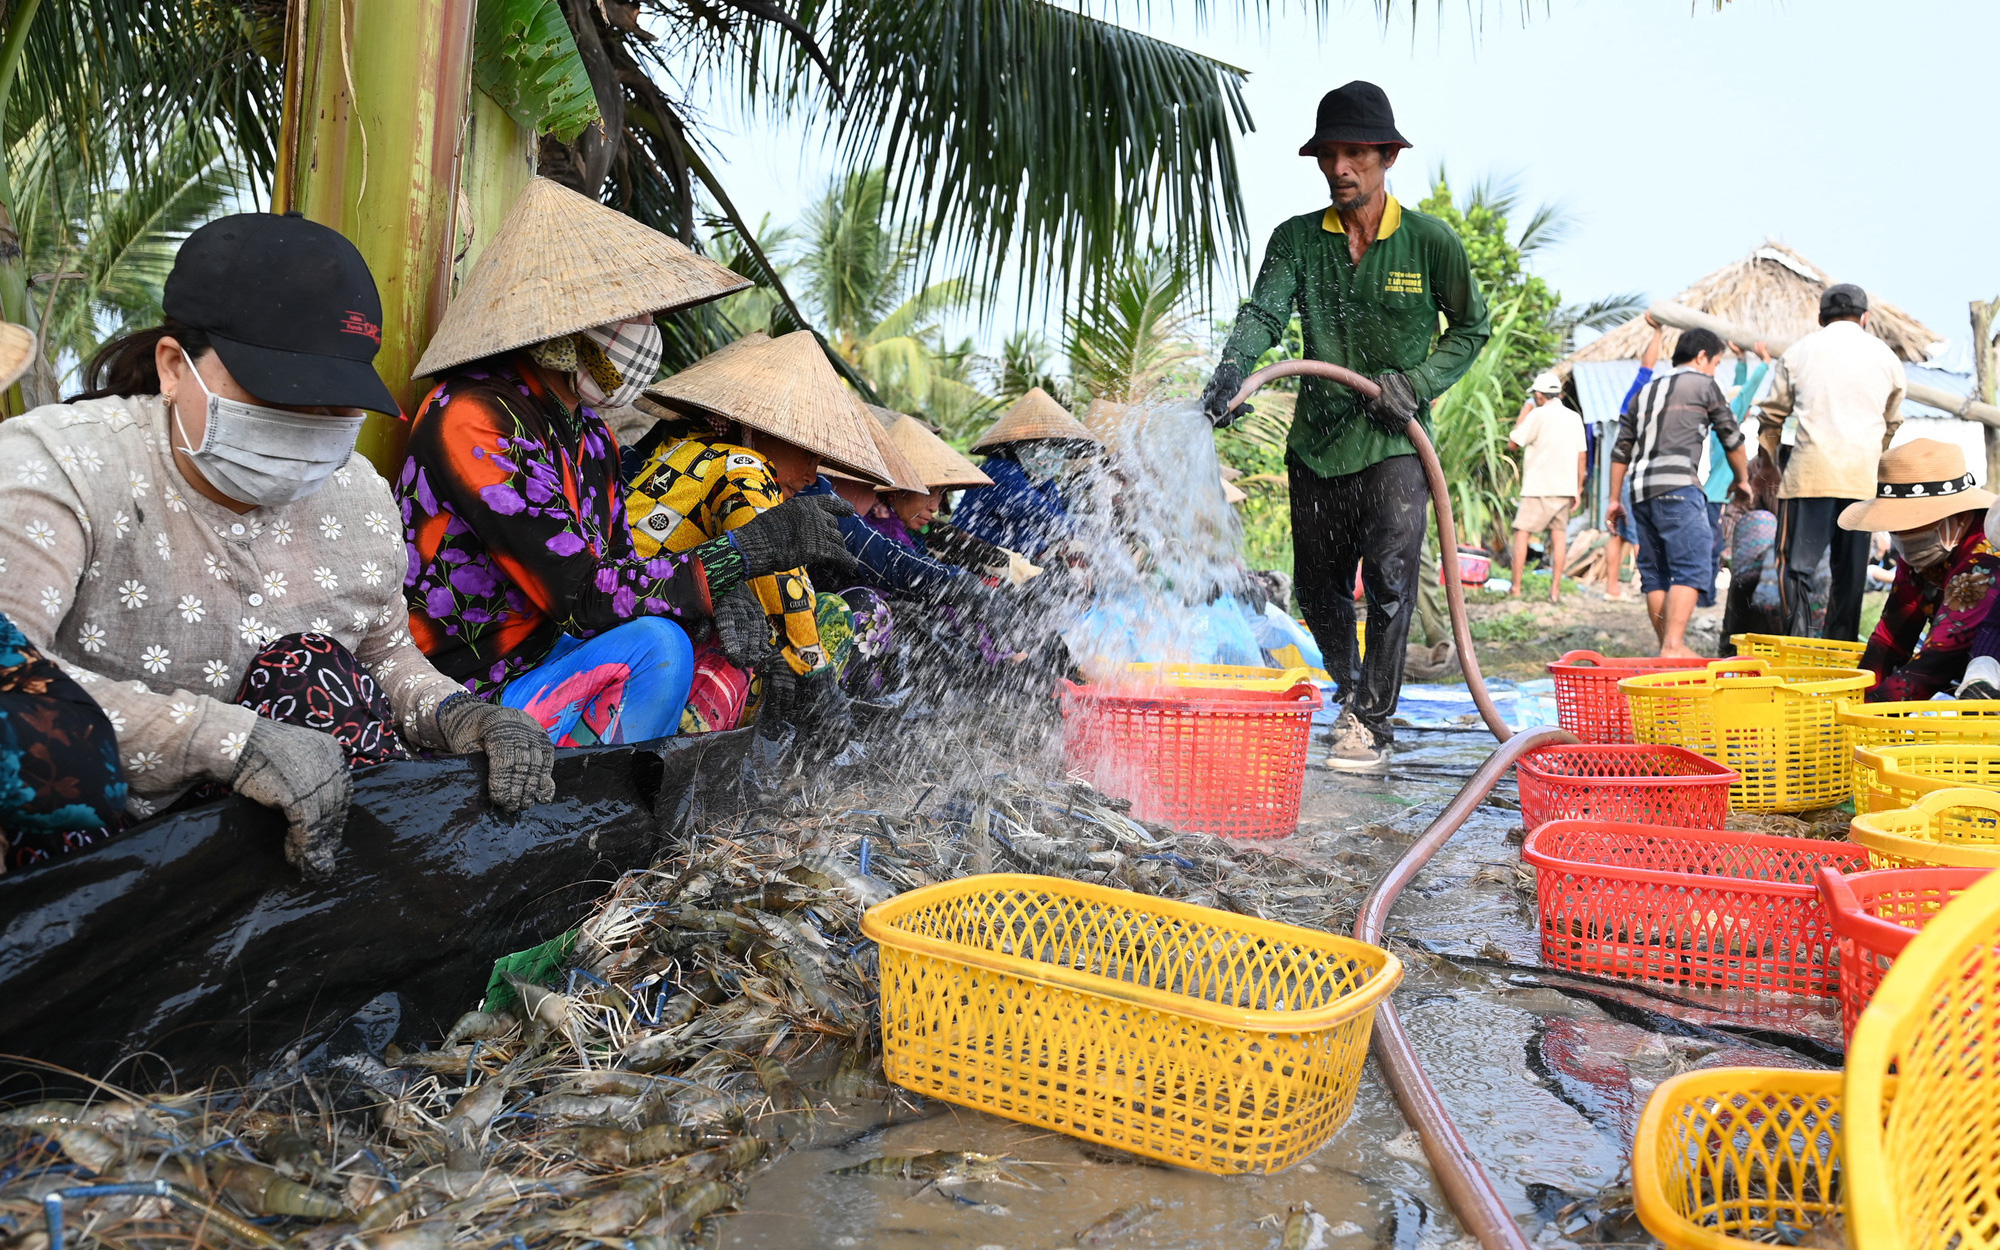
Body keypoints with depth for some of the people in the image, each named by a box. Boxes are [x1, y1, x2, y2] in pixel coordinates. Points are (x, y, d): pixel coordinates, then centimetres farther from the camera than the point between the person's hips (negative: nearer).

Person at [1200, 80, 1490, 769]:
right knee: (1319, 589, 12)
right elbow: (1263, 311, -14)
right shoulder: (1296, 239, 2)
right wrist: (1230, 374, -34)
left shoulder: (1431, 240, -2)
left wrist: (1417, 383, -8)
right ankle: (1352, 694, 36)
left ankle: (1372, 722, -4)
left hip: (1393, 442, -3)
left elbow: (1471, 327, 9)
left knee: (1389, 575, -16)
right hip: (1317, 439, 3)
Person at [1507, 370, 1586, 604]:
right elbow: (1581, 455, 13)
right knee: (1559, 534, 7)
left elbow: (1512, 444, -4)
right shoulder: (1574, 417, 11)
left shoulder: (1538, 415, -7)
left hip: (1539, 488, -5)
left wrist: (1523, 415, 6)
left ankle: (1516, 587, -2)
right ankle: (1555, 590, 4)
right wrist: (1578, 489, 17)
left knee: (1522, 532, 1)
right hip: (1566, 487, 5)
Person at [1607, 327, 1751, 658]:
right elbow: (1731, 438, 13)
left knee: (1655, 573, 9)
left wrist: (1616, 499, 26)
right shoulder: (1703, 384, 8)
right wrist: (1742, 479, 28)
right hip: (1677, 486, -7)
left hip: (1641, 491, 7)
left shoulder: (1644, 392, 24)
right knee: (1692, 568, -11)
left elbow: (1621, 451, 22)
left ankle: (1667, 646, 11)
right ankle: (1674, 645, -22)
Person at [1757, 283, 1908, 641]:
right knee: (1851, 570, 8)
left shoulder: (1799, 351, 9)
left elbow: (1773, 415, 13)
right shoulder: (1885, 356, 14)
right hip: (1863, 476, 2)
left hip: (1810, 473, -2)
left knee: (1797, 563, -3)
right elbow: (1891, 424, 24)